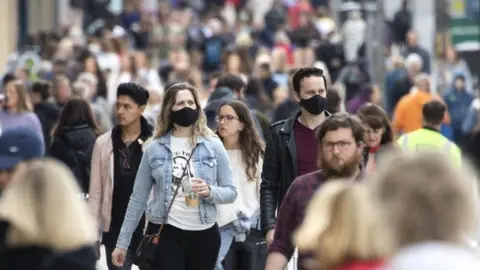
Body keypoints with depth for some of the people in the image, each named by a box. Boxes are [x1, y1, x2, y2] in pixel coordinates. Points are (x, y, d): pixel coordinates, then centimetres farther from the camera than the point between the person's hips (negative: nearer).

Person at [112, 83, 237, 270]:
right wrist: (123, 242, 4)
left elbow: (231, 192, 4)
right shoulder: (155, 148, 3)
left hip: (204, 234, 1)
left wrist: (209, 192, -18)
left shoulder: (213, 145, 3)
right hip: (165, 234, -1)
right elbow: (138, 198, 6)